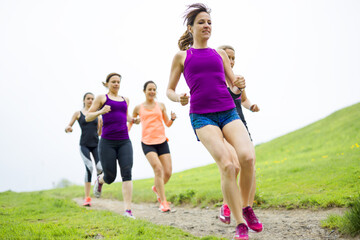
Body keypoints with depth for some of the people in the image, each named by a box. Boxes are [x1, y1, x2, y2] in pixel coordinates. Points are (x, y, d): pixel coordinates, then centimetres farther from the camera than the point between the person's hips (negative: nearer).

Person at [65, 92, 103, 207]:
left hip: (96, 144, 2)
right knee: (89, 168, -21)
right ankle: (87, 198, -13)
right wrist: (68, 128, -15)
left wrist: (101, 125, -2)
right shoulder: (78, 113, 9)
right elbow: (68, 127, 7)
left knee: (100, 168, -17)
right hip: (84, 145, -2)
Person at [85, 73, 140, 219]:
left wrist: (133, 120, 15)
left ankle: (128, 210, -17)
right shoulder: (102, 98, 7)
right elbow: (88, 117, 4)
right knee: (110, 177, 2)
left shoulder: (125, 100, 18)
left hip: (124, 141, 3)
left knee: (127, 173, -15)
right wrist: (100, 112, -15)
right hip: (107, 142, -3)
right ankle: (99, 180, 41)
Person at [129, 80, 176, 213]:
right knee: (158, 169, -21)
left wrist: (172, 119, -8)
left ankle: (156, 188, 31)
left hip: (162, 142, 3)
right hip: (147, 143, -2)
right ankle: (163, 202, -15)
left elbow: (167, 124, 13)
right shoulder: (138, 108, 8)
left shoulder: (161, 105, 11)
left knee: (168, 172, -3)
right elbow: (131, 121, 23)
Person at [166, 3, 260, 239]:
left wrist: (239, 85, -4)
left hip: (228, 111, 3)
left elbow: (233, 86, 20)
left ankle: (246, 207, 2)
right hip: (202, 116, -2)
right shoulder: (182, 56, 13)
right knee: (227, 165, -22)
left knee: (247, 156, -23)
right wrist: (178, 98, -7)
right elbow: (169, 90, 16)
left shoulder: (219, 54, 19)